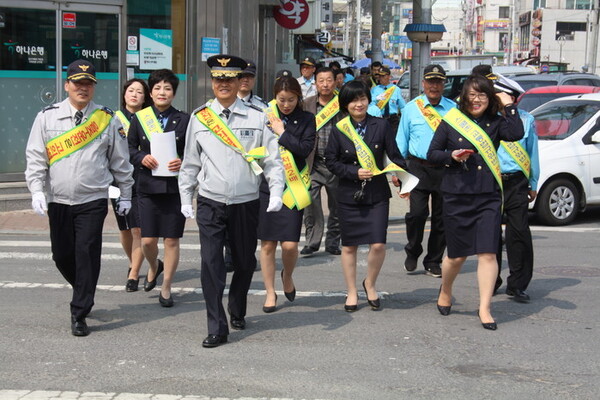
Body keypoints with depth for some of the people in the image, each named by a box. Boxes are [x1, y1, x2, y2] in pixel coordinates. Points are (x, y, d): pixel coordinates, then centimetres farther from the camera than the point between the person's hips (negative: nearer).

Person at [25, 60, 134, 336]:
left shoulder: (107, 120, 2)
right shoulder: (47, 117, 3)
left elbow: (120, 160, 9)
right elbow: (35, 157, 3)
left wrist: (125, 195, 11)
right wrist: (37, 190, -8)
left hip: (93, 202, -2)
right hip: (58, 201, 2)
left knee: (87, 255, -8)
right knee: (62, 256, 9)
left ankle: (79, 315, 1)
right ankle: (84, 292, 37)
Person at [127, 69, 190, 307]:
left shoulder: (184, 120, 3)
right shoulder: (139, 118, 6)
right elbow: (129, 148, 10)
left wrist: (183, 163, -15)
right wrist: (141, 158, -10)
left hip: (175, 187, -1)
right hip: (148, 187, 1)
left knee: (171, 240, 2)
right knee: (147, 240, 1)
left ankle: (166, 288, 17)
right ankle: (154, 267, 36)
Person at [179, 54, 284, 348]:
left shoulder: (257, 118, 1)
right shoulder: (199, 118, 4)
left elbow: (272, 159, 1)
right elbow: (190, 162, 12)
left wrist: (276, 193, -11)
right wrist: (185, 198, 12)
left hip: (246, 203, 0)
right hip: (210, 204, 0)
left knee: (245, 262, 12)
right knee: (211, 264, -8)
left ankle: (237, 312, 37)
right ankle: (217, 328, -1)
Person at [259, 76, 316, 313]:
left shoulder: (306, 120, 3)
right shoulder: (264, 117, 4)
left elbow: (306, 148, -10)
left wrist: (281, 133, -10)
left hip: (292, 188, -1)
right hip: (266, 185, 1)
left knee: (290, 244, -6)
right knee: (267, 244, 5)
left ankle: (287, 276, 27)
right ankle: (270, 293, 20)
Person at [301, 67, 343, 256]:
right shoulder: (306, 105, 6)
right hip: (313, 163, 0)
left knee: (337, 205, 9)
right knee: (311, 204, -6)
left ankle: (333, 242, 21)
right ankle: (312, 242, 5)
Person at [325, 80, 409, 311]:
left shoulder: (381, 126, 0)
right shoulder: (339, 130, 0)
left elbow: (395, 157, 0)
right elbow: (331, 161, 0)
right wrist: (354, 173, -12)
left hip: (377, 193, 0)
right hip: (348, 194, 0)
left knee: (378, 244, -8)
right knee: (349, 246, 8)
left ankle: (370, 284, 19)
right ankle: (352, 292, 24)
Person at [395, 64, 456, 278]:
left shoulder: (453, 108, 7)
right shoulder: (411, 108, 7)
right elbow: (401, 140, 11)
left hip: (446, 169, 1)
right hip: (418, 166, -1)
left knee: (442, 217, 6)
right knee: (417, 212, -13)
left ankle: (433, 262, 20)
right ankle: (412, 252, 13)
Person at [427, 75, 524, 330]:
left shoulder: (495, 123, 4)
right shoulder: (451, 121, 2)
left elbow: (516, 133, -16)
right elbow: (432, 154, 4)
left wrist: (508, 106, -8)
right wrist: (452, 156, -14)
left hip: (488, 196, 1)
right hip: (457, 196, -1)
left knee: (487, 253, -7)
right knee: (457, 255, 8)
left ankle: (484, 308, 0)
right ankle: (445, 292, 36)